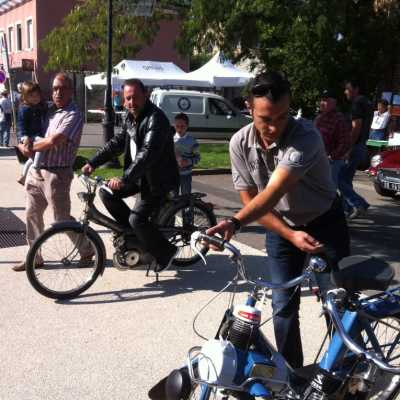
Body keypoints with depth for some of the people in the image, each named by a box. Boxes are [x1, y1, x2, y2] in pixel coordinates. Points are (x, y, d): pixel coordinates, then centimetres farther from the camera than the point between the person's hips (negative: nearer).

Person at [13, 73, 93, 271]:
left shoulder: (74, 115, -13)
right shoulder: (50, 110, 12)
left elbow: (53, 141, -22)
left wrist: (29, 148, -8)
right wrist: (26, 144, -3)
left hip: (56, 174, -8)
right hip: (36, 170, 8)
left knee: (62, 219, 0)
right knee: (32, 214, 12)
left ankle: (87, 250, 20)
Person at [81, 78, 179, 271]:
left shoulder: (155, 119, -25)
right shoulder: (129, 116, 4)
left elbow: (147, 153, -34)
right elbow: (117, 142, 11)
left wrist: (124, 179, -41)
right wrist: (93, 163, 2)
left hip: (158, 178, -9)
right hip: (139, 175, 9)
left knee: (137, 218, -15)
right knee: (107, 192, 2)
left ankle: (165, 252, 6)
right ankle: (134, 233, 15)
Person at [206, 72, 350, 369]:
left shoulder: (305, 137, -32)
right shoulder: (240, 144, -17)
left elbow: (274, 192, -44)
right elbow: (250, 200, -12)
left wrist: (235, 222, -59)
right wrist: (291, 235, -22)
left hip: (325, 222, -3)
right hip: (282, 226, 3)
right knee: (284, 305, 2)